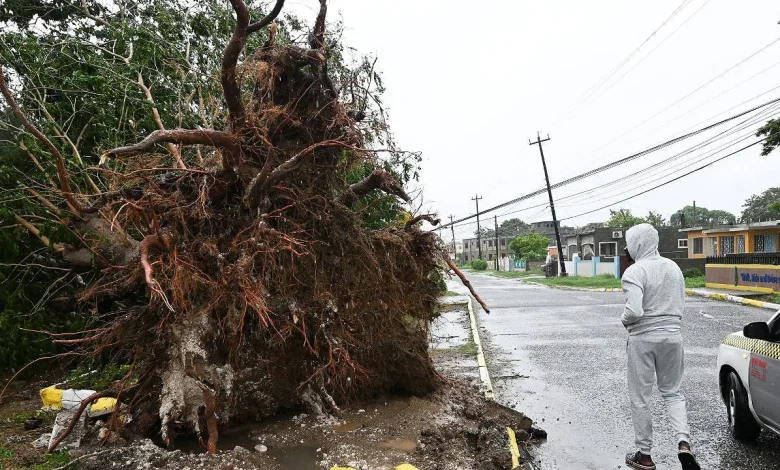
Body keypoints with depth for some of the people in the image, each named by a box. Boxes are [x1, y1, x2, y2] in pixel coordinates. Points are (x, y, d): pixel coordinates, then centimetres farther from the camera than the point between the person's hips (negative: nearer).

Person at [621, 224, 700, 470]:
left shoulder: (635, 272, -16)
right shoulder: (673, 267, 6)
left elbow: (634, 311, -25)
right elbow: (681, 306, 11)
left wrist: (624, 320, -5)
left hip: (643, 339, -6)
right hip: (672, 336, 6)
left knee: (640, 398, 8)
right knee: (672, 393, 20)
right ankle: (683, 443, 3)